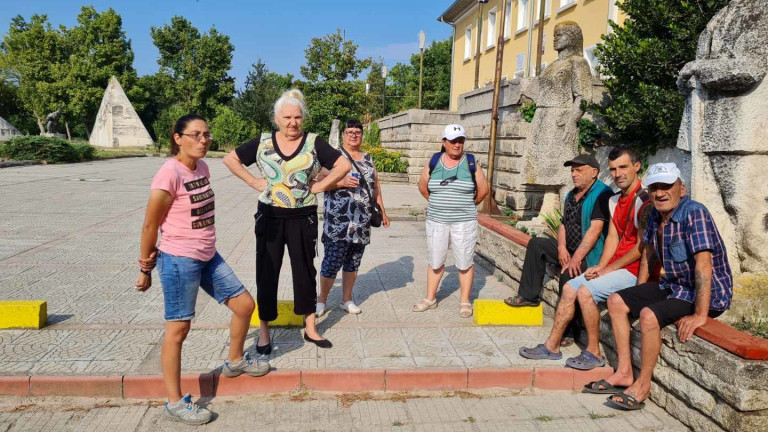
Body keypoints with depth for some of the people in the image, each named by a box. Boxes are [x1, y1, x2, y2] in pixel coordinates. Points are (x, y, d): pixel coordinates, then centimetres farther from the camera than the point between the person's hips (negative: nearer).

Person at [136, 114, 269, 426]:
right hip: (179, 260, -8)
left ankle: (235, 362, 37)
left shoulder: (202, 167, 5)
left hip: (208, 257, 8)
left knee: (244, 304, 13)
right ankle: (175, 403, 16)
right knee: (178, 329, 2)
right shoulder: (169, 173, -19)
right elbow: (150, 225, -13)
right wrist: (145, 269, -6)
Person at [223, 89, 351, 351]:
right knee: (266, 273, 6)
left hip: (303, 219, -1)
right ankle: (264, 332, 19)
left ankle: (310, 329, 22)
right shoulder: (263, 143, 2)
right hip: (270, 217, 1)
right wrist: (253, 182, 0)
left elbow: (344, 164, -5)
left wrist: (321, 186, -9)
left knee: (305, 271, 10)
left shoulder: (313, 143, -3)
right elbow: (230, 159, 10)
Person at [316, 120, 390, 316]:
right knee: (333, 260, -6)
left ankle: (347, 299, 24)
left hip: (362, 221, 5)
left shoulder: (368, 159, 17)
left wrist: (382, 212, 16)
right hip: (338, 220, -5)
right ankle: (322, 300, 10)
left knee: (353, 261, 11)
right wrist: (342, 182, -20)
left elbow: (376, 186, 20)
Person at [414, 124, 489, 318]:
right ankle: (430, 298, 24)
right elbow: (422, 187, 15)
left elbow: (483, 190, 5)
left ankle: (465, 302, 16)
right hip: (436, 221, 2)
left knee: (465, 263, 4)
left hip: (464, 223, -2)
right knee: (435, 262, 11)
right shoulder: (434, 162, 2)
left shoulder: (471, 164, -3)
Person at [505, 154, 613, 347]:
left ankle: (566, 333, -21)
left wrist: (575, 259, -28)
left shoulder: (602, 194, -16)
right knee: (536, 244, 8)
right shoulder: (572, 195, 14)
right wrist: (561, 248, -5)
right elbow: (563, 224, 14)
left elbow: (595, 229, -24)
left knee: (569, 274, -33)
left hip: (589, 254, -10)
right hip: (569, 249, 10)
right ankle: (529, 296, 9)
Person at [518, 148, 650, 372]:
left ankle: (594, 353, -8)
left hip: (633, 270, -9)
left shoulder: (644, 202, -17)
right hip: (614, 267, 9)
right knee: (569, 287, 3)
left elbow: (641, 247, -19)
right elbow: (612, 238, 10)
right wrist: (600, 266, -4)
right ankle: (552, 346, 9)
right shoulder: (614, 200, 12)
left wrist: (608, 269, -13)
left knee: (585, 291, -23)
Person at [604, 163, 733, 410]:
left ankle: (642, 385, -12)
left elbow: (704, 264, -31)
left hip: (707, 293, -9)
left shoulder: (695, 213, -23)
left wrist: (700, 315, -34)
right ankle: (624, 372, 7)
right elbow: (648, 251, 16)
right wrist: (639, 294, 15)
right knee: (616, 302, 4)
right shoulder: (656, 214, 2)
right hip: (674, 286, 9)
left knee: (649, 315, -30)